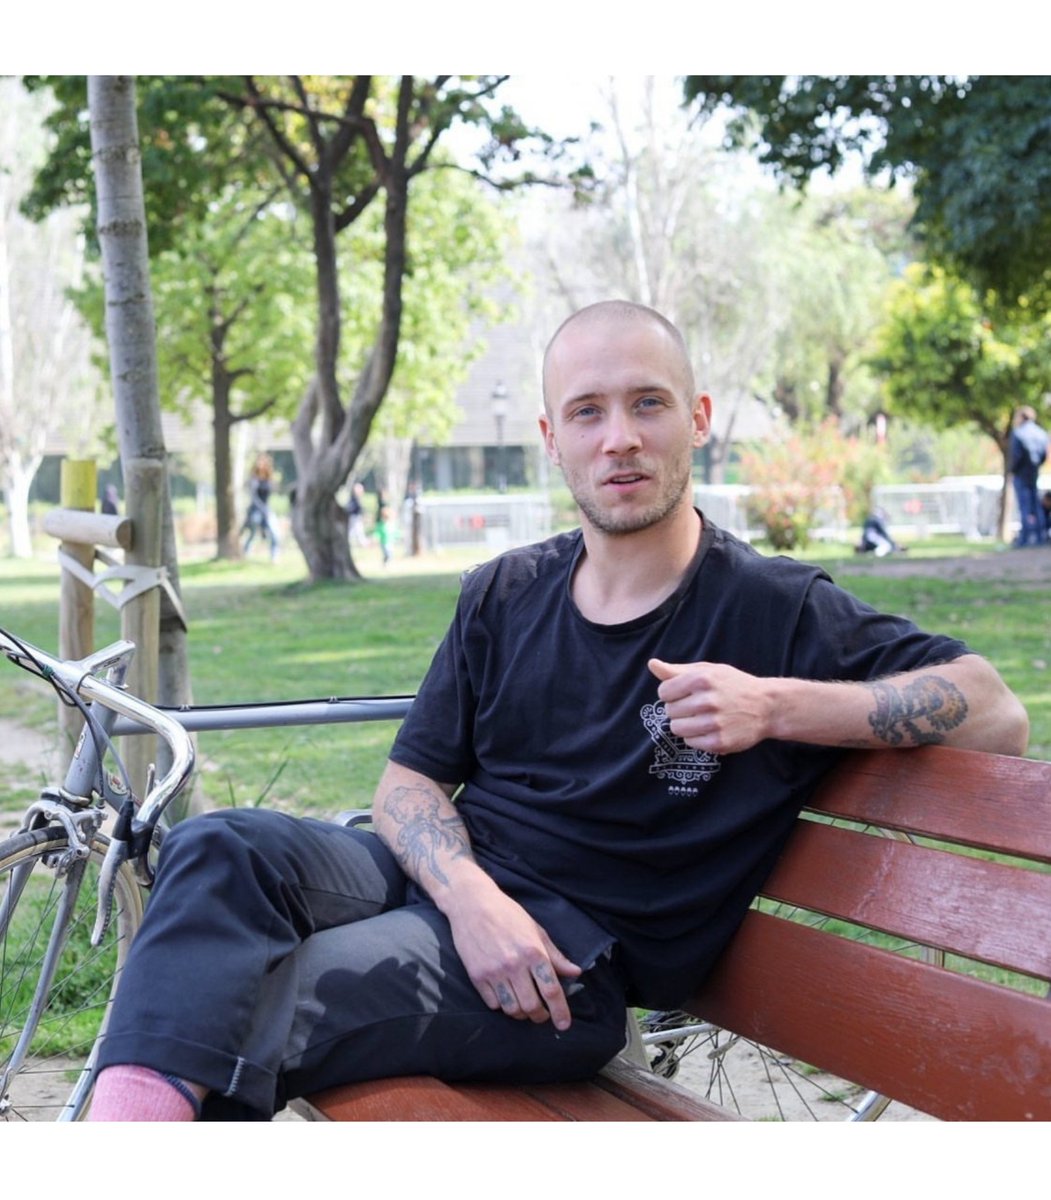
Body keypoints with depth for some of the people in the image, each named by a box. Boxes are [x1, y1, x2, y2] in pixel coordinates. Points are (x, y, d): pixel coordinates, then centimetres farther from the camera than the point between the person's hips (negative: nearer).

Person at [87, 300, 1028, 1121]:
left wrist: (778, 706, -21)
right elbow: (410, 780, 10)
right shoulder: (506, 595, 12)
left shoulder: (778, 611, -2)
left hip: (580, 955, -5)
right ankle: (132, 1111, -42)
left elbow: (997, 713, -8)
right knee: (223, 846, -25)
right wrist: (471, 896, -13)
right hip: (448, 885, 5)